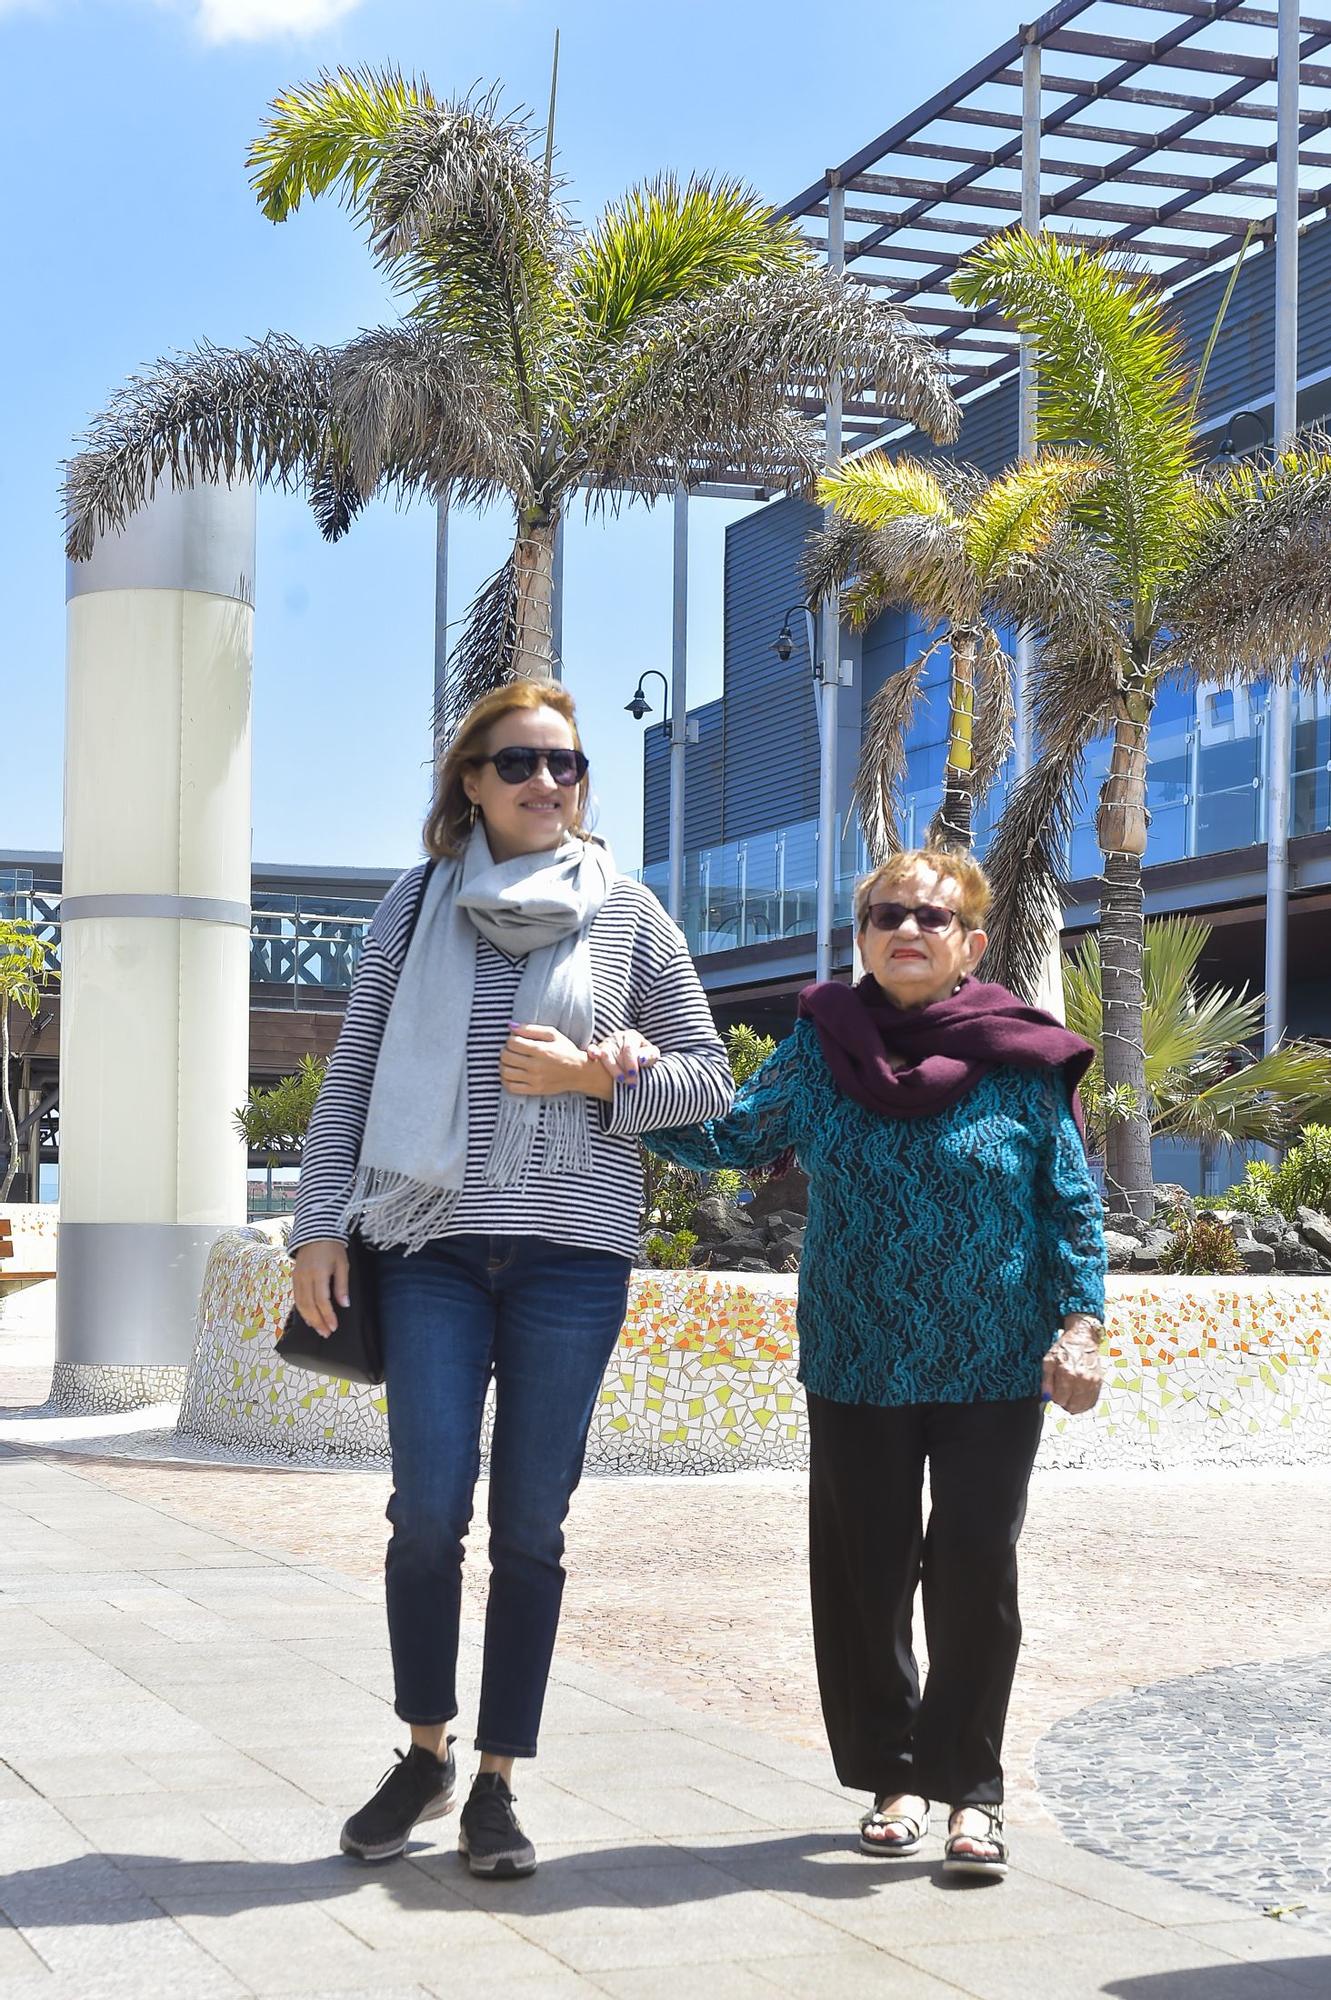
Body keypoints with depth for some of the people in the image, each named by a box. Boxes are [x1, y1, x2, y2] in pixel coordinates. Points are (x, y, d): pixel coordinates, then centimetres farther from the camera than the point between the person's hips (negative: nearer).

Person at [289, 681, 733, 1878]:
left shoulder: (626, 912, 6)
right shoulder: (417, 906, 8)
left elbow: (710, 1079, 7)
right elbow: (351, 1078, 8)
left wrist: (596, 1076, -9)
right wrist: (320, 1224, 1)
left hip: (573, 1251, 0)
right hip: (433, 1244, 0)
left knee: (531, 1523, 1)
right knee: (428, 1509, -6)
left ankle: (497, 1781, 13)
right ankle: (426, 1753, 14)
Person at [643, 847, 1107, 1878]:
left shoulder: (1018, 1057, -5)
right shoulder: (823, 1046, 1)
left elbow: (1073, 1203, 0)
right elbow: (728, 1138, 4)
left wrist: (1081, 1324, -8)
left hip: (994, 1366, -2)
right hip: (858, 1362, 2)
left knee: (974, 1571, -3)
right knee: (863, 1573, 7)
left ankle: (970, 1788, 11)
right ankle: (892, 1777, 23)